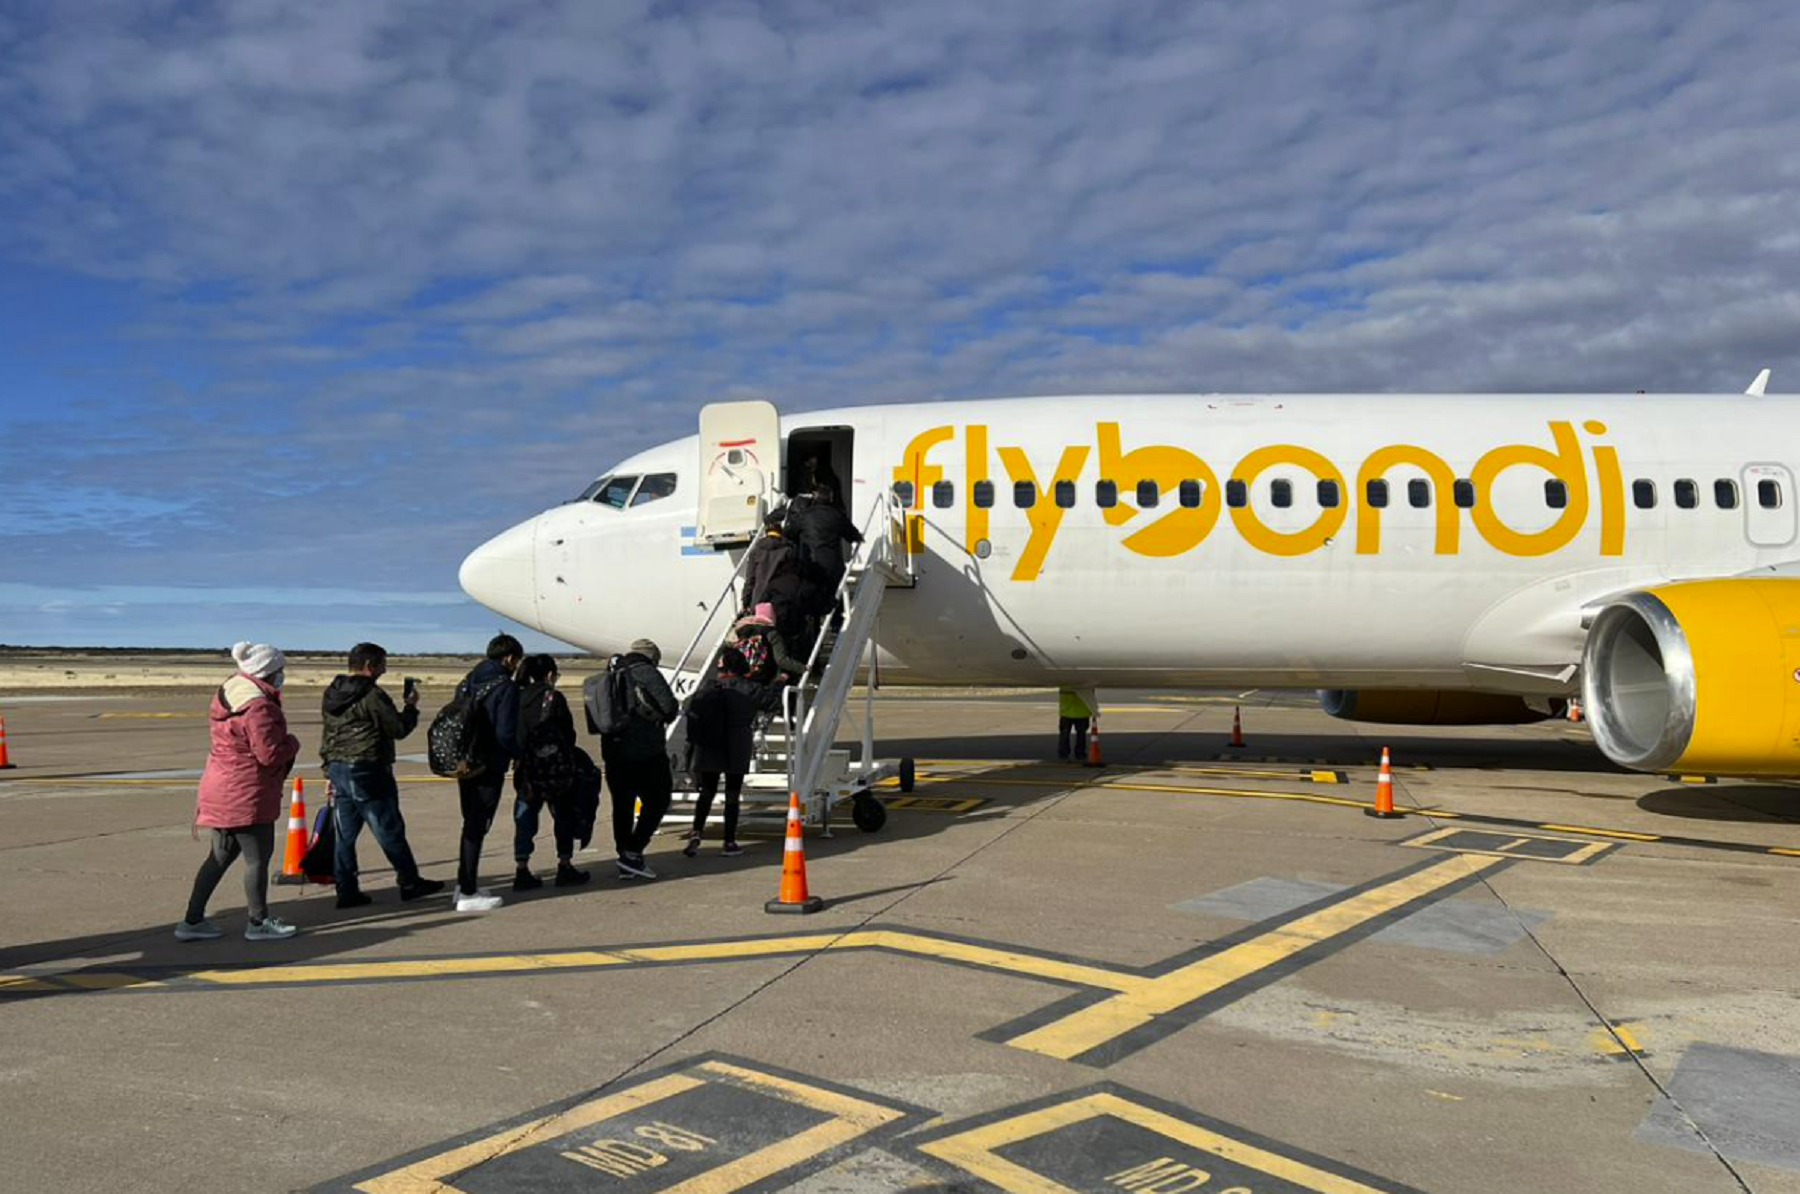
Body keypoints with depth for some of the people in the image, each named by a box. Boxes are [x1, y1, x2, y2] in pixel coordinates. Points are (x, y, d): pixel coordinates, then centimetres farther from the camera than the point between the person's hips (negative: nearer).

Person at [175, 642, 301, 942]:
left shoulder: (228, 693, 10)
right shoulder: (258, 706, -21)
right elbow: (270, 753, -23)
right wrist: (293, 743, -3)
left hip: (222, 788, 10)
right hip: (246, 793, -10)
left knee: (221, 854, 17)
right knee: (258, 856, 3)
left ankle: (192, 921, 21)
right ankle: (258, 922, 13)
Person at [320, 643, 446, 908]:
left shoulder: (331, 693, 10)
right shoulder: (372, 695, -15)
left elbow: (331, 734, 15)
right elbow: (399, 728, -12)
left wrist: (330, 770, 19)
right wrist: (411, 706, 4)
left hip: (337, 768, 8)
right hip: (367, 771, -8)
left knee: (345, 833, 9)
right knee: (390, 830, 2)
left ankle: (346, 891, 10)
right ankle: (410, 884, 10)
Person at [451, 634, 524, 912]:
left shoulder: (467, 682, 10)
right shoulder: (505, 687, -14)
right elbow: (505, 734, -19)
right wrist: (519, 754, -2)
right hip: (489, 767, -8)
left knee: (471, 824, 18)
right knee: (477, 826, -2)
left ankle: (464, 884, 27)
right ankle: (467, 894, 2)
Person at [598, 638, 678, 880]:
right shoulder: (645, 672, -7)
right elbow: (670, 705, -15)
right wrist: (662, 718, 5)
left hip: (614, 753, 7)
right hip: (646, 753, -7)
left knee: (622, 805, 12)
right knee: (657, 801, 4)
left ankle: (626, 864, 16)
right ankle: (633, 853, -6)